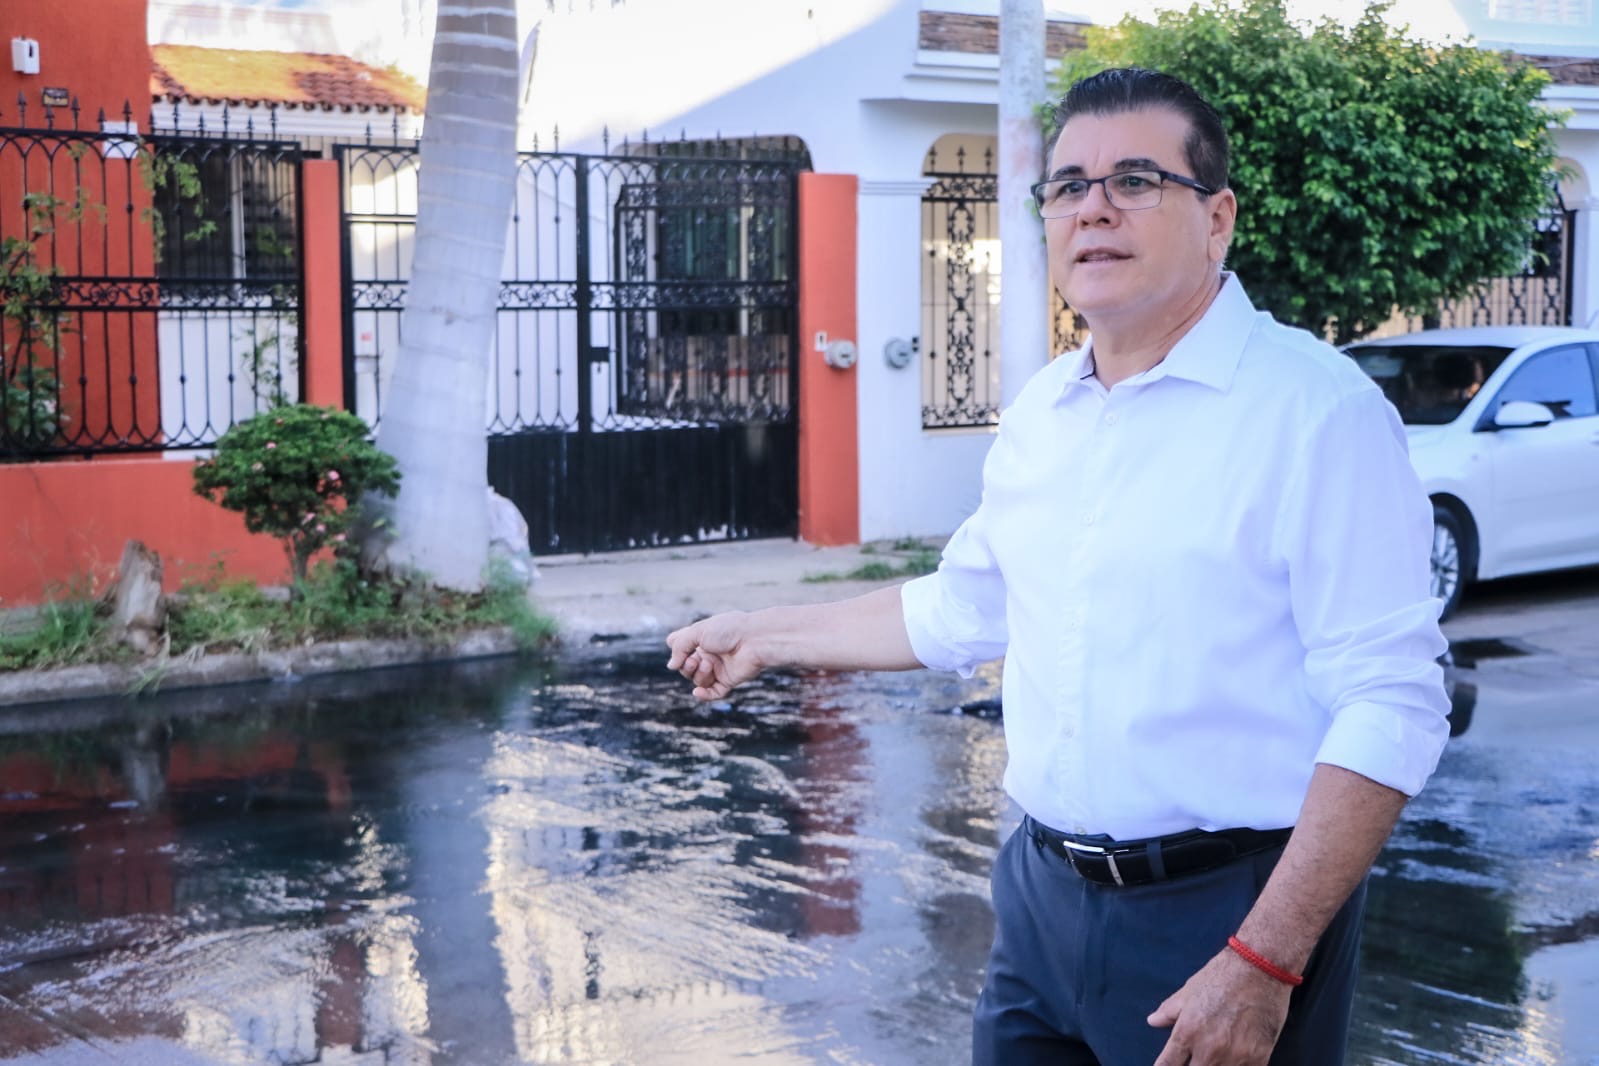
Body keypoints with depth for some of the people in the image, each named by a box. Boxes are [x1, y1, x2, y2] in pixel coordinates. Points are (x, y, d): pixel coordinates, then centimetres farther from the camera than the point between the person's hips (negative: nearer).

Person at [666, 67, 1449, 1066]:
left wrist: (1264, 964, -22)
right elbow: (960, 610, 23)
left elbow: (1392, 708, -19)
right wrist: (766, 637, 28)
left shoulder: (1316, 410, -15)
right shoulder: (1040, 414, 9)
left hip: (1221, 911, -6)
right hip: (1043, 896, 7)